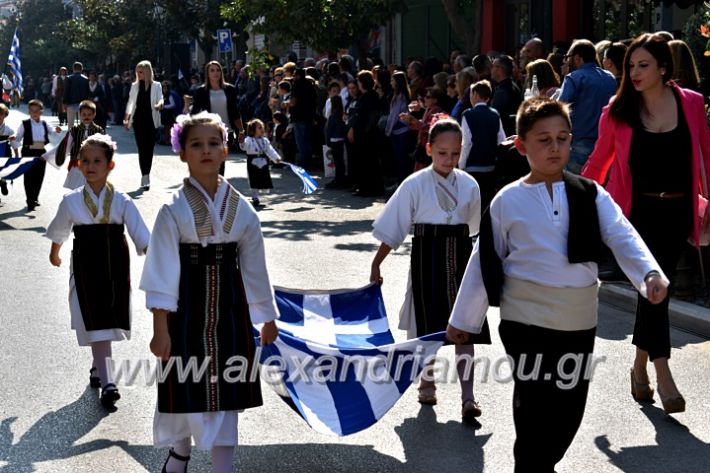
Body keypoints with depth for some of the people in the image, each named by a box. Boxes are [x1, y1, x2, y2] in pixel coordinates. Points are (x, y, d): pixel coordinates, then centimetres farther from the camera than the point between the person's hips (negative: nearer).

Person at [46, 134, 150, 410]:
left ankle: (98, 367, 38)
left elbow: (140, 234, -11)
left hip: (116, 269, 1)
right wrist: (54, 254, 29)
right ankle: (106, 383, -4)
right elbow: (59, 232, 16)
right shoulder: (71, 201, -2)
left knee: (110, 322, 12)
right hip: (86, 269, -1)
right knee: (96, 324, -5)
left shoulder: (122, 201, -4)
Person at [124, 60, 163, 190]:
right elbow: (130, 102, 10)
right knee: (142, 148, -3)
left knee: (149, 148, -1)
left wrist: (159, 104, -30)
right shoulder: (135, 86, 10)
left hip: (151, 120, -2)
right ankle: (145, 177, -3)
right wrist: (126, 118, 0)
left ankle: (145, 176, 7)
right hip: (138, 120, 2)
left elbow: (160, 98, -6)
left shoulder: (156, 85, 4)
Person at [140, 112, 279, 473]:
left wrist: (268, 318, 14)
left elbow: (255, 267, 9)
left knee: (226, 393, 7)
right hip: (187, 308, -2)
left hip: (229, 308, 2)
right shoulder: (174, 210, -7)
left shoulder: (241, 209, 2)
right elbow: (162, 272, -8)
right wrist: (160, 328, -13)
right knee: (187, 389, 8)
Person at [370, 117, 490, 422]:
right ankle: (427, 384, 29)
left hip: (460, 259, 2)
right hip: (427, 257, -2)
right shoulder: (415, 185, -8)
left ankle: (468, 397, -1)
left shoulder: (468, 185, 0)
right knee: (429, 327, 9)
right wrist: (376, 264, -4)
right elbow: (394, 229, -4)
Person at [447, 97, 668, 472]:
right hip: (527, 319, -3)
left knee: (570, 407, 14)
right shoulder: (508, 202, -4)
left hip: (579, 321, 3)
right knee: (534, 407, -2)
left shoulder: (590, 195, 2)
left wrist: (650, 273, -29)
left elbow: (623, 237, -10)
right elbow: (484, 262, 1)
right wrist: (463, 319, 4)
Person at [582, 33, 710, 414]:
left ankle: (640, 364, 28)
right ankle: (662, 374, -12)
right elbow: (599, 160, 5)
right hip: (638, 209, -2)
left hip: (677, 211, 2)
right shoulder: (618, 111, -3)